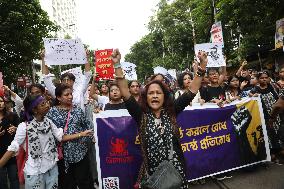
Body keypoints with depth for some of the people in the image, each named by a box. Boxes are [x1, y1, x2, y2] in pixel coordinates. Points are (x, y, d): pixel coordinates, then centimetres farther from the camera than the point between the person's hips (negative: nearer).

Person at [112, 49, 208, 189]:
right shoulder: (141, 115, -5)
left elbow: (192, 91, -4)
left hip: (175, 170, 1)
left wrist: (202, 67, -11)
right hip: (152, 171, -1)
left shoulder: (171, 112, -1)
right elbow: (125, 93, -14)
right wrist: (117, 65, -21)